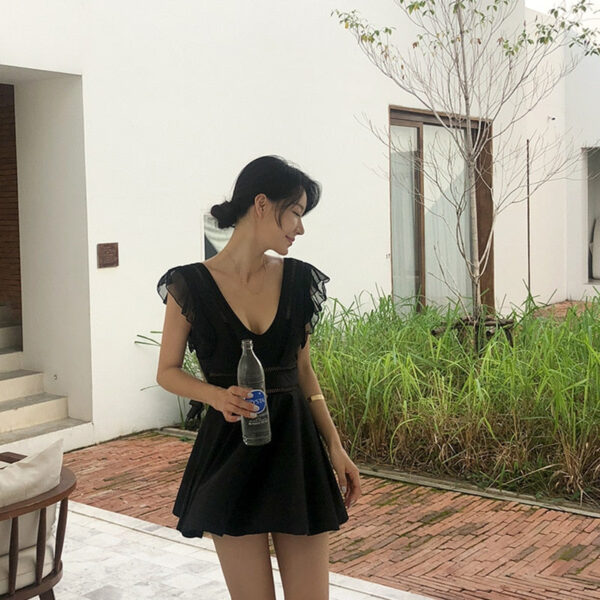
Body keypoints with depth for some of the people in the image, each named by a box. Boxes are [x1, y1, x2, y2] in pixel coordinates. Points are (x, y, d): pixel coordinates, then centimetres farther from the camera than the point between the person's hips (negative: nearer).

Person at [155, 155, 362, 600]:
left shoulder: (298, 279, 3)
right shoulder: (191, 284, -6)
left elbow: (303, 369, 11)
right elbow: (168, 372, 1)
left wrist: (334, 446, 5)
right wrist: (218, 396, -18)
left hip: (295, 446, 3)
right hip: (230, 453, -3)